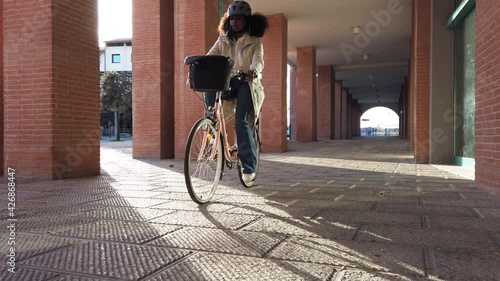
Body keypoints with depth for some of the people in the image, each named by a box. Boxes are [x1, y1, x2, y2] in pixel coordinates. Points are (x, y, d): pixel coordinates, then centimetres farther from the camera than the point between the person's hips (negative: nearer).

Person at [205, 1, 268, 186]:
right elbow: (209, 57, 3)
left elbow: (258, 60, -13)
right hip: (227, 82, 3)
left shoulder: (255, 41, 5)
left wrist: (253, 70, -38)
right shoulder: (223, 40, 15)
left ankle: (249, 166, -11)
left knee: (241, 122, -18)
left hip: (246, 83, -3)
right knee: (209, 92, -30)